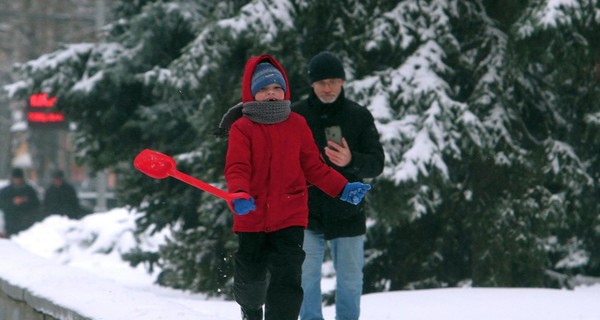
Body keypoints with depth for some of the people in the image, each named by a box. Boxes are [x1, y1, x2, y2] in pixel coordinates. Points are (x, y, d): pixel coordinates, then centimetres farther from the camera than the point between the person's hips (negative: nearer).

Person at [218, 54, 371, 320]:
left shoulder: (297, 125, 6)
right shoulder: (242, 128, -3)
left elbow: (313, 166, 11)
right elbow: (236, 167, -11)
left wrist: (342, 188, 2)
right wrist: (240, 195, -31)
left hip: (290, 218, 1)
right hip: (251, 217, -1)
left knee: (287, 280, -12)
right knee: (250, 281, 9)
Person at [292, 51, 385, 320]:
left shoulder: (359, 116, 2)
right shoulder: (295, 116, 1)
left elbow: (377, 164, -2)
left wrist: (351, 161, -23)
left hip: (347, 215, 1)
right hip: (306, 216, -1)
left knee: (350, 282, 6)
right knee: (306, 280, 0)